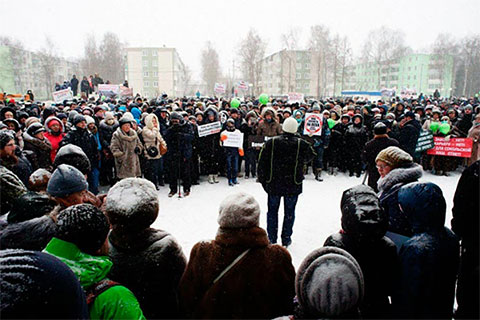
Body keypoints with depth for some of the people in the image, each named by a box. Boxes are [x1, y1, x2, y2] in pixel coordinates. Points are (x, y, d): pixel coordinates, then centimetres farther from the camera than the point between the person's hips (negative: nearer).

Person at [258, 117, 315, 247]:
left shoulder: (271, 143, -7)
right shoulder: (302, 144, -9)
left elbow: (262, 163, -5)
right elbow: (310, 157, 9)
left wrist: (263, 180, 5)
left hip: (273, 184, 1)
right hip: (293, 185, 0)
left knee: (272, 210, 15)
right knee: (289, 212, 13)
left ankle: (271, 238, 22)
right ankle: (286, 239, 21)